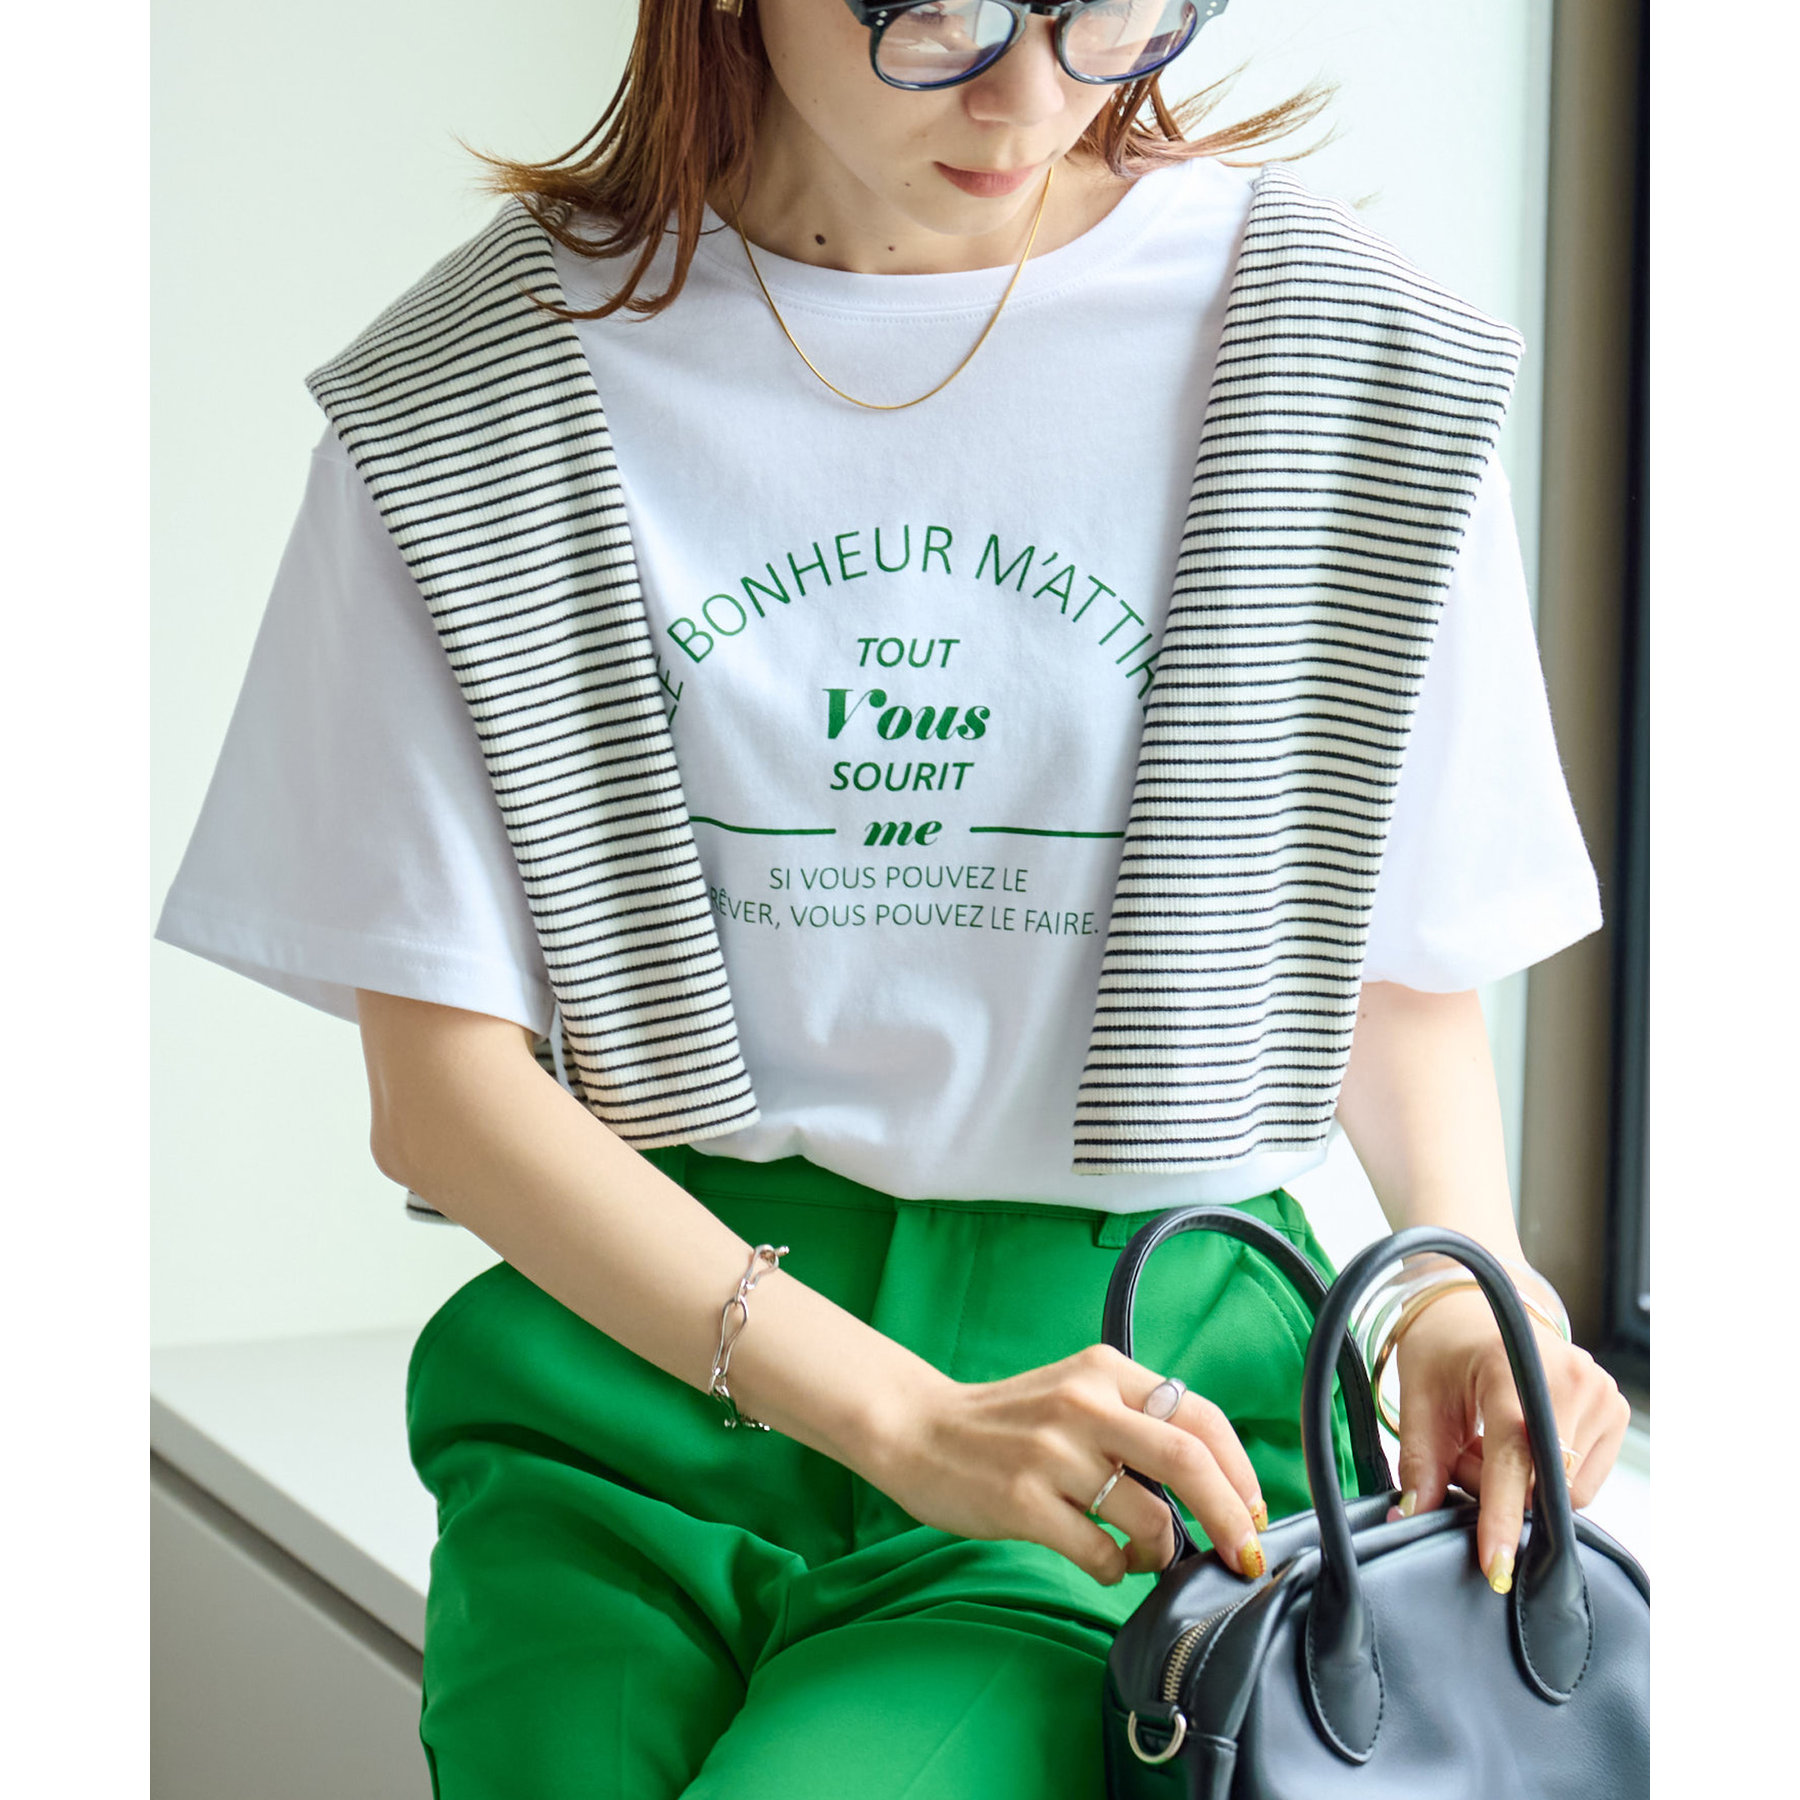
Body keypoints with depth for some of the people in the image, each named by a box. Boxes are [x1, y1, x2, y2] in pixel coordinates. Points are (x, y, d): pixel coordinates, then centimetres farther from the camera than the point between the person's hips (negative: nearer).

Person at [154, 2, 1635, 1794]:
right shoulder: (475, 394, -2)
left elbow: (1406, 960, 10)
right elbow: (441, 1082, -4)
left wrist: (1469, 1275, -12)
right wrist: (909, 1421, -16)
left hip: (1141, 1359, -1)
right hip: (640, 1371, 2)